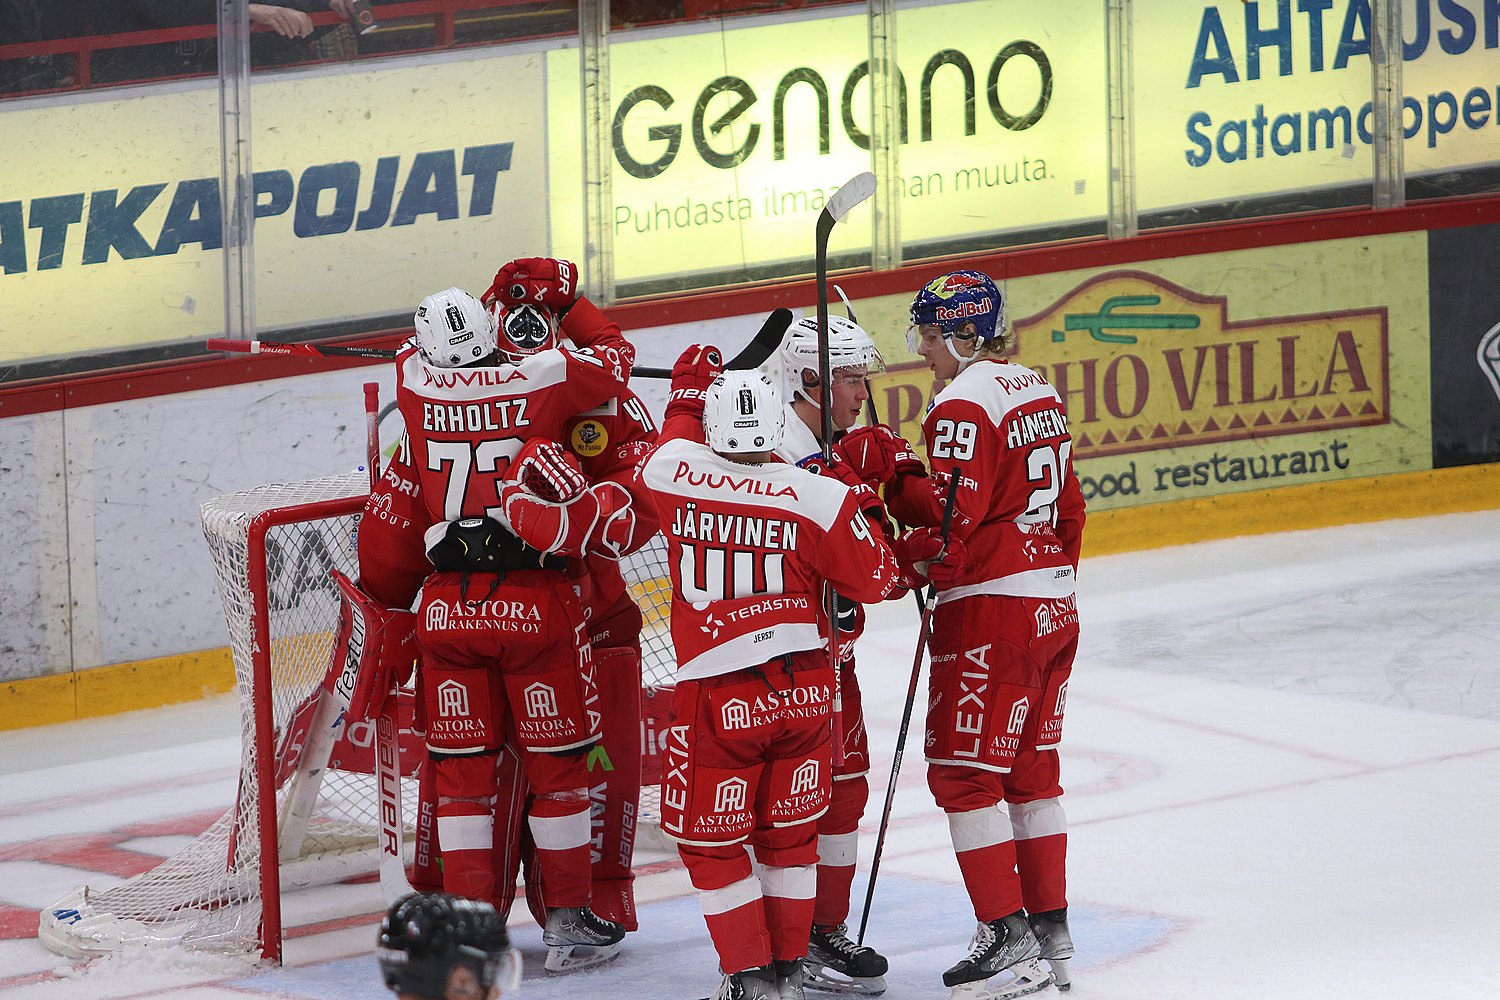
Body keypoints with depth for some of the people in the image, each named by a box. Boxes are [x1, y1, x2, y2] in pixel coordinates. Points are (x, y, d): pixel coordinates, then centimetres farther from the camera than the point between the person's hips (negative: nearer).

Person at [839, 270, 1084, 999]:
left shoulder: (964, 406, -15)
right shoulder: (1037, 393, 14)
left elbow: (953, 517, -22)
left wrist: (890, 472, -14)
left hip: (990, 610, -9)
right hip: (1052, 605, 9)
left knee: (963, 770, -4)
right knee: (1030, 768, 16)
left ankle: (1008, 938, -7)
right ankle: (1050, 932, 19)